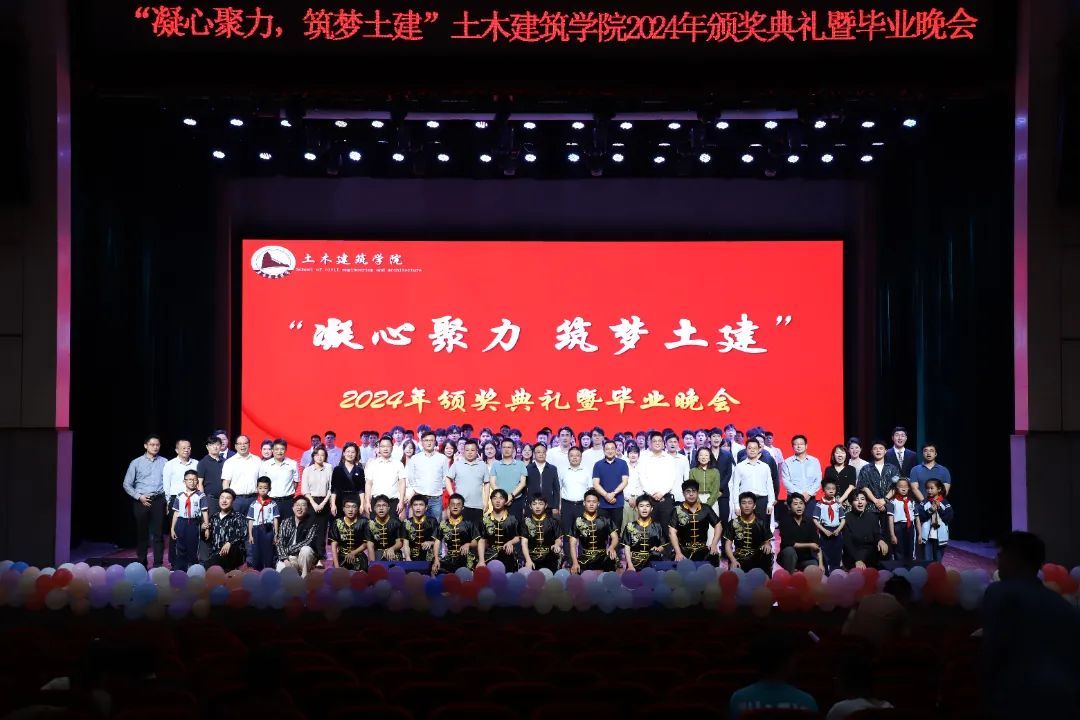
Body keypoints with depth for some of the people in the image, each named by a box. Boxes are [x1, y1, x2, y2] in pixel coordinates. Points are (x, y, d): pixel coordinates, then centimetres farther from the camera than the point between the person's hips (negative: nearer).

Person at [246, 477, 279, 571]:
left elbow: (275, 520, 3)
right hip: (257, 530, 1)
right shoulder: (254, 505, 4)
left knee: (268, 553, 2)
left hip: (268, 530, -1)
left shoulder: (273, 504, 2)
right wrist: (250, 535, 1)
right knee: (256, 553, 5)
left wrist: (276, 534, -1)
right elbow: (250, 521, 5)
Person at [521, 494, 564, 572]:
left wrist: (557, 545, -22)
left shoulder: (553, 521, 3)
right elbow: (524, 542, -2)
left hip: (550, 562, 0)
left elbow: (559, 539, 3)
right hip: (532, 561, 0)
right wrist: (528, 560, -16)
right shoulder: (526, 522, 3)